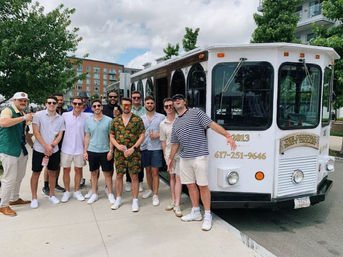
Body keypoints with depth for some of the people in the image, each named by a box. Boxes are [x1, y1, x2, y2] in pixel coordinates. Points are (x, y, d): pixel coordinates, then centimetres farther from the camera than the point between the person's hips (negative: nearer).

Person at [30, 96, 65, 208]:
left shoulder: (60, 119, 5)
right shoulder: (38, 115, -5)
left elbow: (60, 135, 3)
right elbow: (36, 132, -10)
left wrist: (51, 146, -12)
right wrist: (46, 146, -15)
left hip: (54, 150, 3)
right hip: (39, 149, -3)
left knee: (53, 172, 11)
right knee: (36, 173, 5)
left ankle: (51, 195, 27)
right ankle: (34, 198, 17)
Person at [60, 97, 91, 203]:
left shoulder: (87, 116, -4)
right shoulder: (65, 115, -3)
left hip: (80, 148, 0)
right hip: (66, 148, 0)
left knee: (78, 169, 10)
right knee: (66, 170, 9)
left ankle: (77, 191, 26)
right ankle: (67, 191, 25)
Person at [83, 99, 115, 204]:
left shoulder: (109, 120, -2)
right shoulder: (88, 120, 5)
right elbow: (87, 137, 9)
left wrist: (111, 151, -6)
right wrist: (85, 151, 4)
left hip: (105, 151, -2)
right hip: (92, 151, 2)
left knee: (107, 173, 5)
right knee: (94, 173, 11)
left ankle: (110, 194, 18)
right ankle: (94, 194, 24)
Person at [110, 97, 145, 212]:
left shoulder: (137, 120, -2)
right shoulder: (115, 120, 8)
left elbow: (142, 136, -4)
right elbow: (111, 136, 10)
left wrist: (133, 148, -13)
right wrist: (118, 146, -8)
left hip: (134, 153, -3)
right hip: (119, 153, 3)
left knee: (134, 176, 2)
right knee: (119, 175, 10)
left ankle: (135, 200, 14)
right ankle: (118, 199, 26)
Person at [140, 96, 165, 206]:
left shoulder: (161, 117, 0)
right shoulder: (141, 118, 11)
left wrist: (158, 135, -14)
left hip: (156, 148, -4)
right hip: (144, 147, 4)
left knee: (155, 172, -2)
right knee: (147, 170, 14)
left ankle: (155, 195, 5)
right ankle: (150, 190, 32)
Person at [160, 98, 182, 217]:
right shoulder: (162, 124, 7)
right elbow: (163, 141, 12)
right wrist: (165, 154, 8)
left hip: (180, 152, -4)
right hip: (169, 153, 4)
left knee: (178, 177, -6)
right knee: (172, 176, 14)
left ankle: (177, 205, -2)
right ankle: (173, 201, 26)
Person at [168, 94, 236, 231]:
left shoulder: (196, 112, 0)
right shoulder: (175, 123, 18)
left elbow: (212, 124, -9)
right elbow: (175, 143, 24)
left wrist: (228, 136, -19)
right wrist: (171, 159, 25)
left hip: (199, 156, -6)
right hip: (184, 158, 6)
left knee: (203, 186, -1)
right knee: (190, 185, 12)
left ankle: (207, 216, 9)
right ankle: (196, 212, 26)